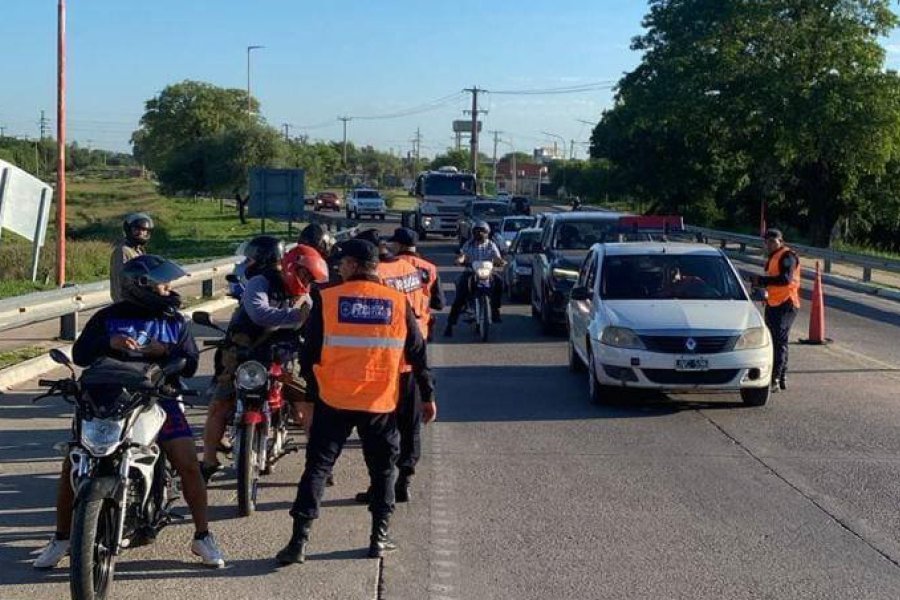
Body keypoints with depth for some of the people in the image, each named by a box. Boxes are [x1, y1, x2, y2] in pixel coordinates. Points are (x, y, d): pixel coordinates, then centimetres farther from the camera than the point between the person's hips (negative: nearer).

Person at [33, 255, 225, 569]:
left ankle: (202, 537, 0)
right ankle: (61, 538, 10)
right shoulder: (108, 317, 5)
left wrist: (165, 351, -14)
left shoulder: (175, 321, 9)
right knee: (72, 464, -8)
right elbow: (79, 353, -1)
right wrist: (108, 343, -19)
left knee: (188, 464, -15)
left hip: (159, 399, 0)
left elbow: (191, 364, 4)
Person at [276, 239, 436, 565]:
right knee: (382, 469, 16)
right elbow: (417, 354, 4)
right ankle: (379, 537, 19)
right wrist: (428, 396, 13)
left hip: (334, 401, -1)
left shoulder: (326, 299, -4)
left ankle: (299, 540, 2)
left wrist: (311, 390, 14)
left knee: (317, 467, 6)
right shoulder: (398, 302, 0)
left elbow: (310, 351, 0)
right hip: (381, 403, 1)